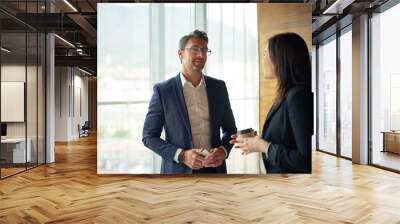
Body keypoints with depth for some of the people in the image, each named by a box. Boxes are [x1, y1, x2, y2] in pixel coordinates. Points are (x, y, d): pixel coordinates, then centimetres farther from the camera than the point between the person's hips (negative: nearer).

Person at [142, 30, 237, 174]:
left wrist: (223, 150, -9)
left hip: (214, 169, 3)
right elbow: (149, 136, -4)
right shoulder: (163, 90, -6)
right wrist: (181, 155, -17)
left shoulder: (218, 87, 3)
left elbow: (230, 129, 11)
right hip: (178, 171, -2)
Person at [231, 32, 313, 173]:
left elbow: (306, 160, -26)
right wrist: (256, 141, -1)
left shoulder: (298, 96, -22)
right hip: (277, 171, 8)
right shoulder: (286, 96, 4)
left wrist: (264, 147, -17)